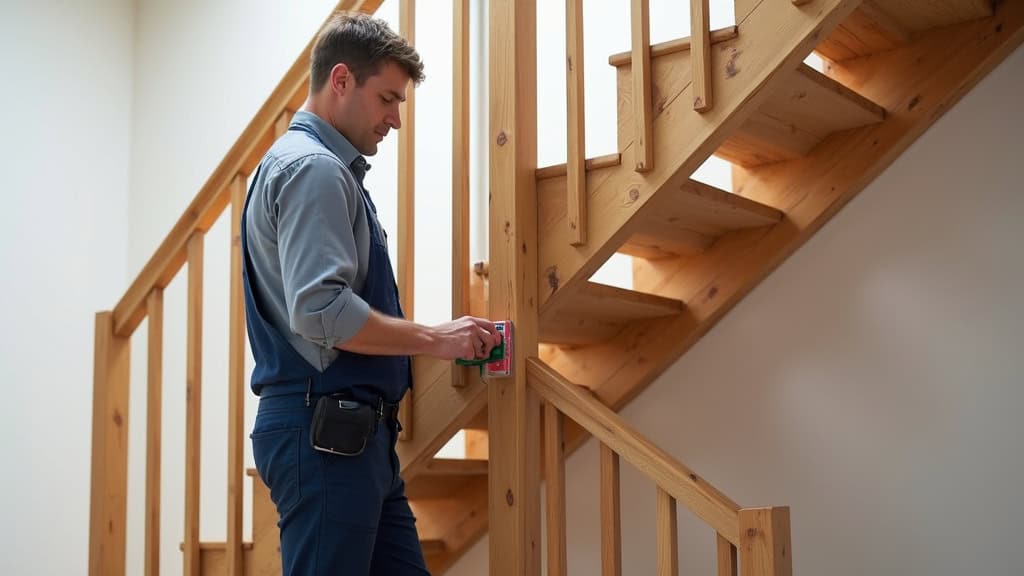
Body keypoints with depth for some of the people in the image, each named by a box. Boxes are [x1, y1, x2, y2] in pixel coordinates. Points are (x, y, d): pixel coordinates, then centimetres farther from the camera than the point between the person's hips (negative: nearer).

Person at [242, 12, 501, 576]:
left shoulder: (330, 169, 21)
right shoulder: (312, 167, -12)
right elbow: (320, 311, -24)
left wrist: (435, 338, 18)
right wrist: (434, 338, -15)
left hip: (353, 431, 10)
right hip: (326, 430, -10)